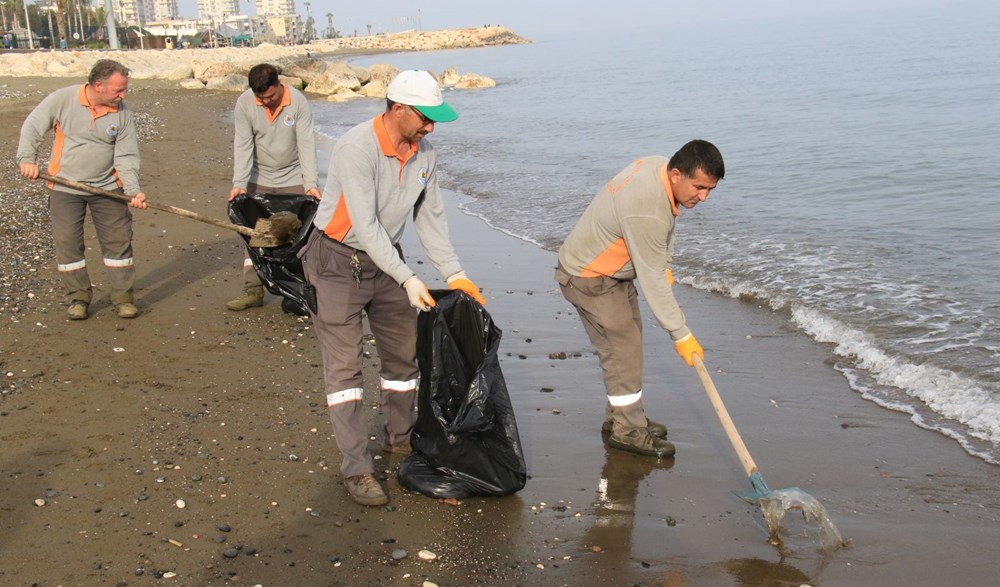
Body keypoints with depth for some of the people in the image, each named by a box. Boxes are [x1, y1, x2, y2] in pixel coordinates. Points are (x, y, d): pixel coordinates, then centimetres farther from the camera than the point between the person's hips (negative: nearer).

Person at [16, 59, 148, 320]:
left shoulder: (123, 113, -8)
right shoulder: (62, 99, -12)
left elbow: (126, 157, -8)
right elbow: (32, 126, -2)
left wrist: (133, 190, -20)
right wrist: (27, 159, -13)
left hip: (108, 188, 1)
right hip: (65, 188, -1)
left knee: (118, 240, 1)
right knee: (68, 243, 4)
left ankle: (123, 296, 12)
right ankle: (78, 297, 18)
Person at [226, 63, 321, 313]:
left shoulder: (298, 102, -18)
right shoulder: (244, 103, -13)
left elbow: (306, 144, -18)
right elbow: (243, 145, -13)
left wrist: (311, 184, -25)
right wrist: (239, 184, -22)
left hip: (293, 179, -2)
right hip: (259, 179, 2)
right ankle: (253, 290, 14)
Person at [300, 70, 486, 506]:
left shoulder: (424, 154, -2)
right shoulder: (357, 148, -25)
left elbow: (430, 218, 6)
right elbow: (366, 225, -27)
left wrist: (453, 273, -1)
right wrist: (407, 279, -28)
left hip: (385, 258, 7)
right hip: (338, 261, -7)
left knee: (403, 352, 14)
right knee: (344, 364, -7)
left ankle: (400, 437, 35)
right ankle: (356, 468, -4)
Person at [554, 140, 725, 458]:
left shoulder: (660, 166, -10)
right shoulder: (647, 211, -37)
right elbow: (652, 282, -30)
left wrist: (664, 263, 5)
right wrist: (681, 334, -22)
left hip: (614, 270, 10)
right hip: (589, 278, -10)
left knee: (629, 342, 15)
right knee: (622, 348, -6)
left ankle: (620, 415, 28)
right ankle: (627, 430, 6)